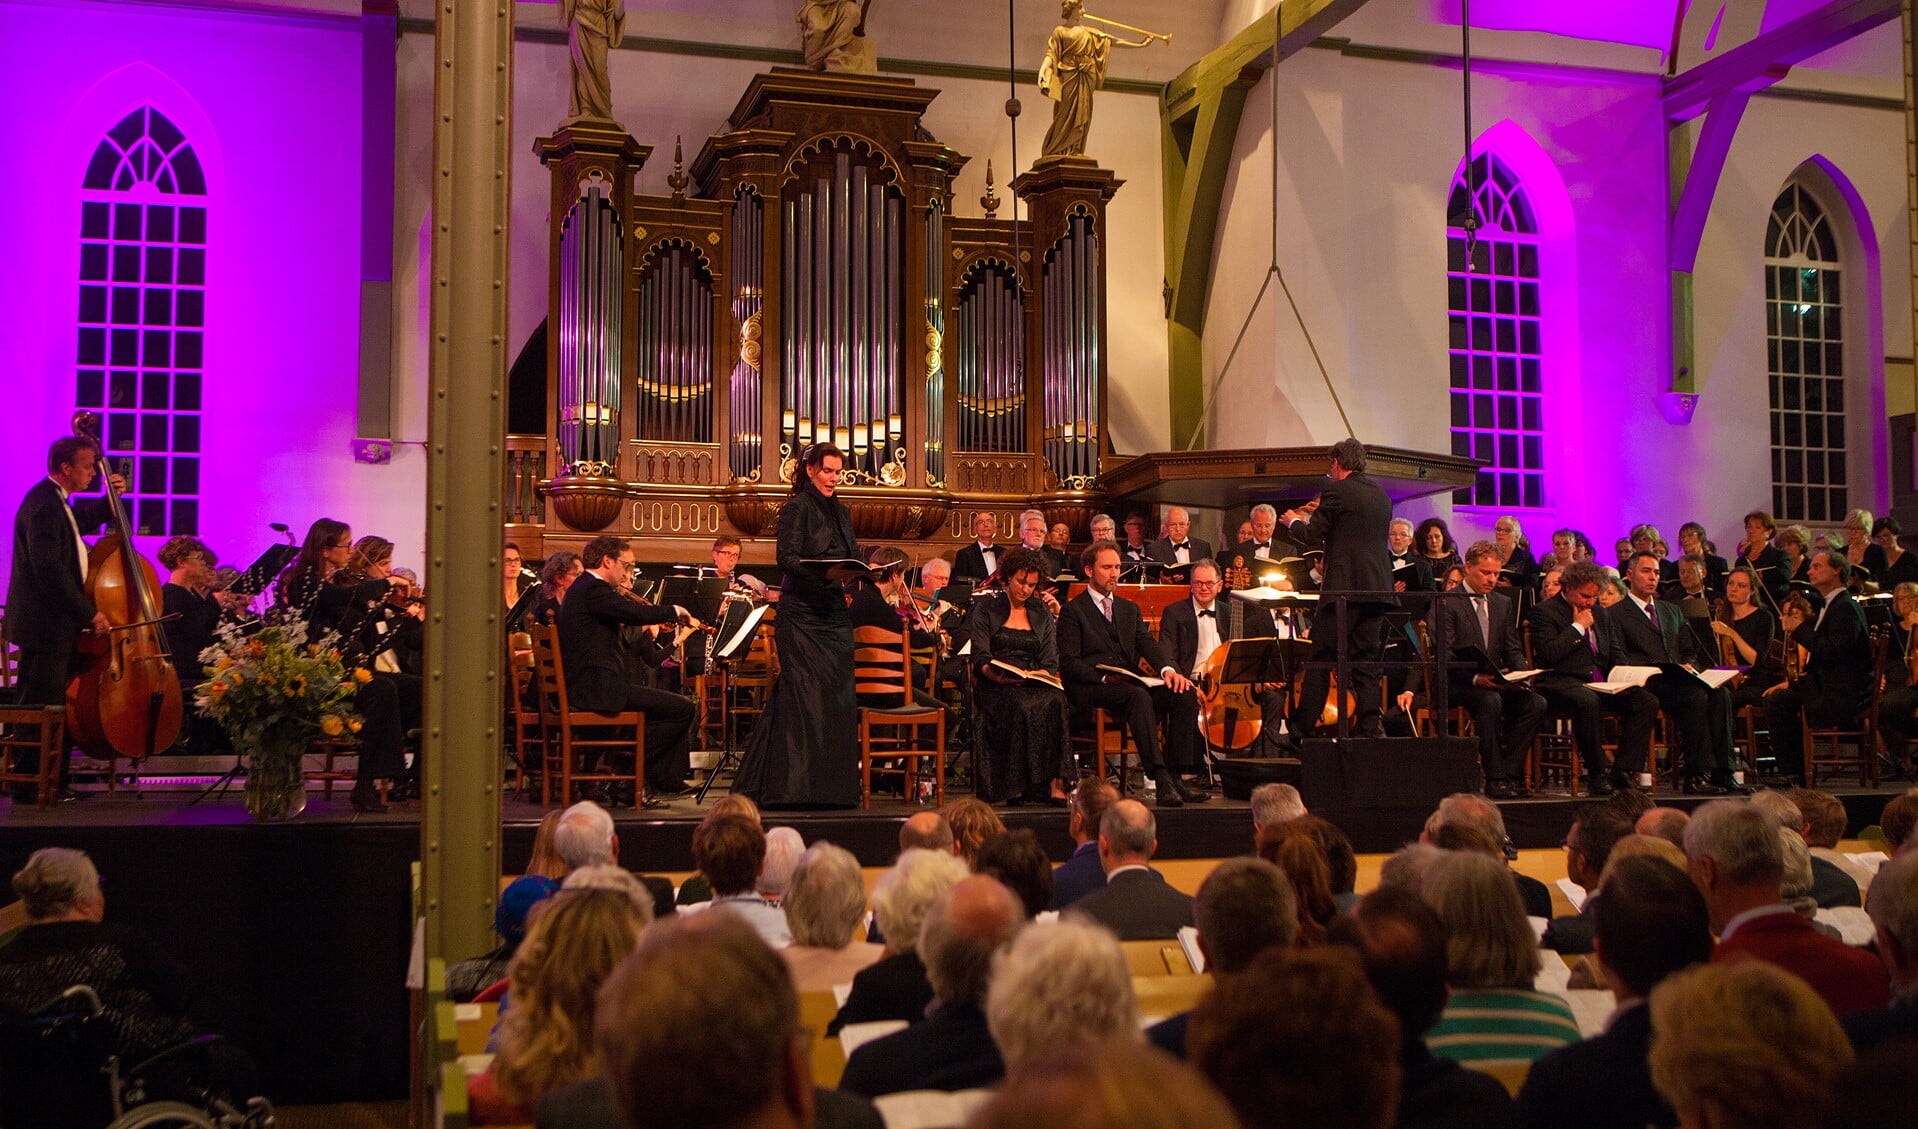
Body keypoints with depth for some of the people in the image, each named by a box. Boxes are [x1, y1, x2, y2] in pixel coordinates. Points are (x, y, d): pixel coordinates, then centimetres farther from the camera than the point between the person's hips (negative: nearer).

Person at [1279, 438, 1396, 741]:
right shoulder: (1381, 495, 15)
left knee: (1321, 658, -1)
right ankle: (1370, 725, 5)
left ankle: (1301, 728, 2)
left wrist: (1294, 522, 16)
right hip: (1378, 587, 7)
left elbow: (1313, 537, -5)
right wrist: (1320, 514, 30)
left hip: (1346, 587, -7)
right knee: (1365, 660, 10)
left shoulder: (1337, 492, -7)